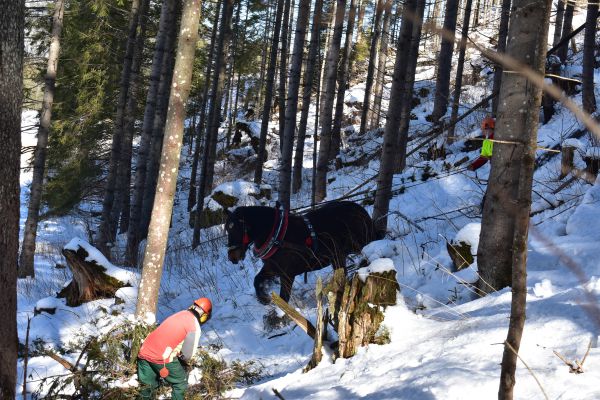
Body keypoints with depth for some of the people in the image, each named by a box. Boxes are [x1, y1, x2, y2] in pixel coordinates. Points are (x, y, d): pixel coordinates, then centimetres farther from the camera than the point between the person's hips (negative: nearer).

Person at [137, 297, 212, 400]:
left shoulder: (179, 314, 14)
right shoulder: (195, 326, -6)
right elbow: (188, 353, -6)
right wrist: (186, 362, 14)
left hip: (144, 352, 6)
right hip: (162, 357, -6)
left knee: (147, 386, 18)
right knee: (180, 384, 14)